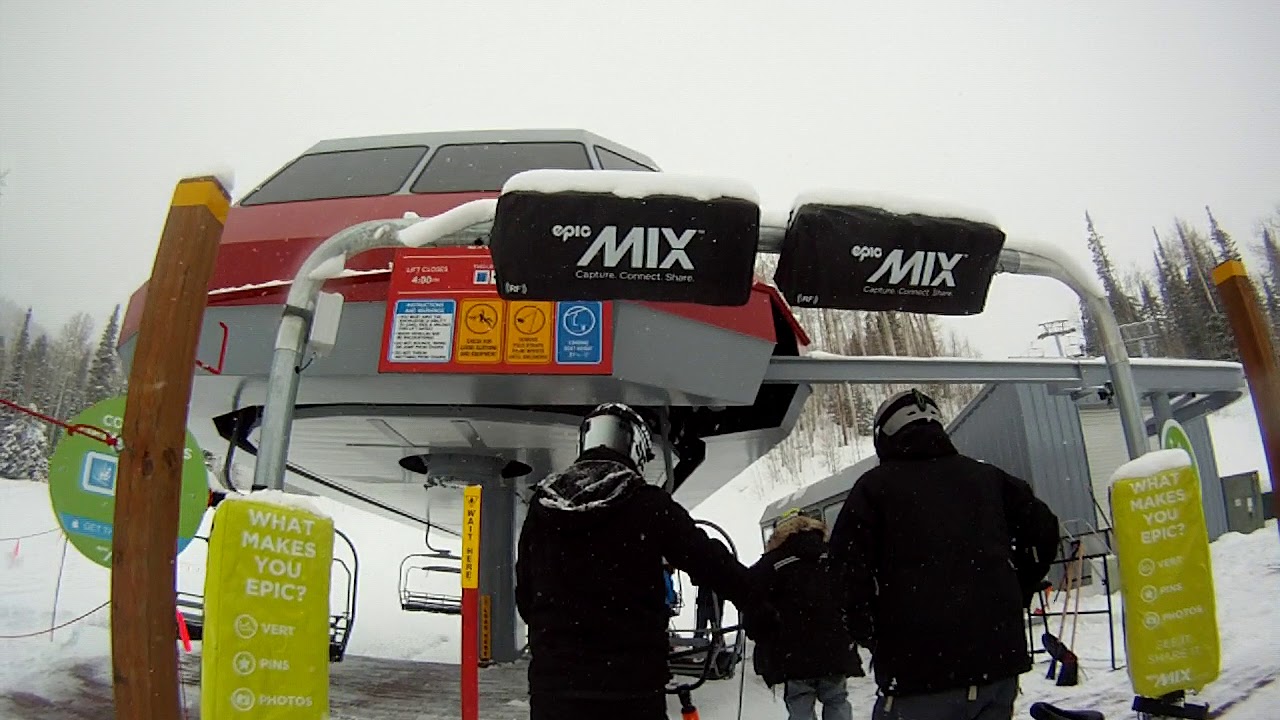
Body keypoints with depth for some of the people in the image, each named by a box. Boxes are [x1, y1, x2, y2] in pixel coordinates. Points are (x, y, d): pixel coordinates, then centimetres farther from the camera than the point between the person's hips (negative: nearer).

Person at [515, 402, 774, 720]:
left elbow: (524, 596, 11)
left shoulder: (540, 506, 4)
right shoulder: (648, 504, -7)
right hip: (632, 686, -3)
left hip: (552, 685, 3)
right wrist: (765, 608, 14)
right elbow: (715, 564, -4)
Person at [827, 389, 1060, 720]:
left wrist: (873, 637, 6)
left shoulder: (874, 487, -1)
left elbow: (847, 568, -8)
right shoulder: (987, 477, 11)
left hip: (916, 669, -4)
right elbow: (1043, 531, 14)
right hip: (999, 659, 5)